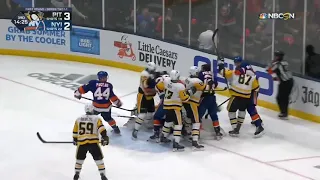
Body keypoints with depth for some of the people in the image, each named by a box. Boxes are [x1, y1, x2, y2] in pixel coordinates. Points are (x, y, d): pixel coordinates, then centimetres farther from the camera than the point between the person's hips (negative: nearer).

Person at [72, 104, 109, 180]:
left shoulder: (78, 119, 13)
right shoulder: (96, 118, 4)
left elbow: (75, 132, 19)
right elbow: (101, 129, -10)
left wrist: (75, 140, 33)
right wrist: (105, 138, -10)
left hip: (81, 142, 3)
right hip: (93, 142, -3)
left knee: (80, 158, 22)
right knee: (99, 159, 7)